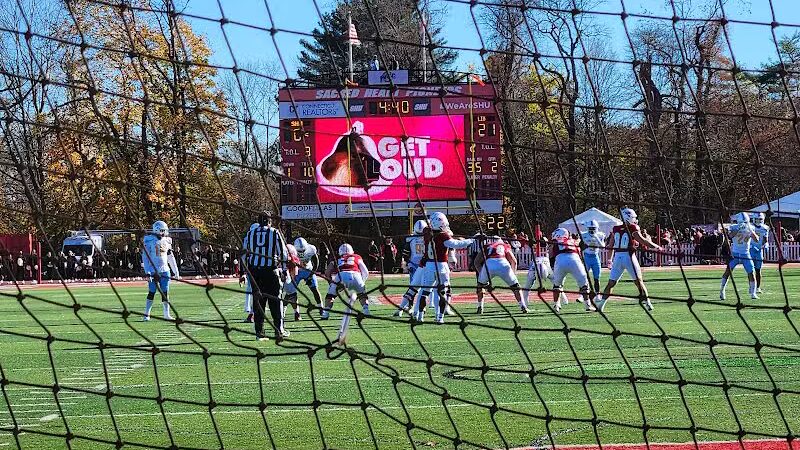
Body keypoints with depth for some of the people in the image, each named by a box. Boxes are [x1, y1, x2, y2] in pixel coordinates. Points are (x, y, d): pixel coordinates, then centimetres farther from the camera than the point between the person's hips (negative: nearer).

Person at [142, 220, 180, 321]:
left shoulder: (166, 241, 11)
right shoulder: (149, 240, -9)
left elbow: (171, 258, 18)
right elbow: (145, 257, -11)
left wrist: (176, 271, 17)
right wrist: (147, 272, -17)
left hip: (164, 270, 5)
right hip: (153, 270, -5)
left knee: (165, 293, 6)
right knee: (152, 292, -4)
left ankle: (167, 314, 12)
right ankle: (146, 315, 3)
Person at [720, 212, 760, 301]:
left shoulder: (751, 228, -1)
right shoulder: (734, 227, -7)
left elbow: (756, 239, -14)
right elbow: (730, 236, -26)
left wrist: (750, 230, -26)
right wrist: (738, 229, -34)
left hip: (745, 254, 2)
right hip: (735, 253, -2)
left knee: (751, 273, -3)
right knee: (728, 271, -10)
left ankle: (753, 293, 7)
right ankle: (722, 291, -2)